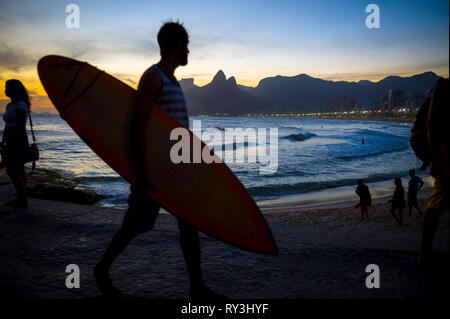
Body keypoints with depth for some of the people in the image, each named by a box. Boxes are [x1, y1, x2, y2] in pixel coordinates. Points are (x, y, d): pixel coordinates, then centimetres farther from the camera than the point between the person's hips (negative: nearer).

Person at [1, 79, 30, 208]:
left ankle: (23, 200, -5)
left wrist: (13, 145, -21)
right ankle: (20, 198, 16)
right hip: (11, 142, 9)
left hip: (18, 142, -9)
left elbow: (21, 127, -19)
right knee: (18, 170, 11)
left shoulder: (20, 105, -14)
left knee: (11, 171, -9)